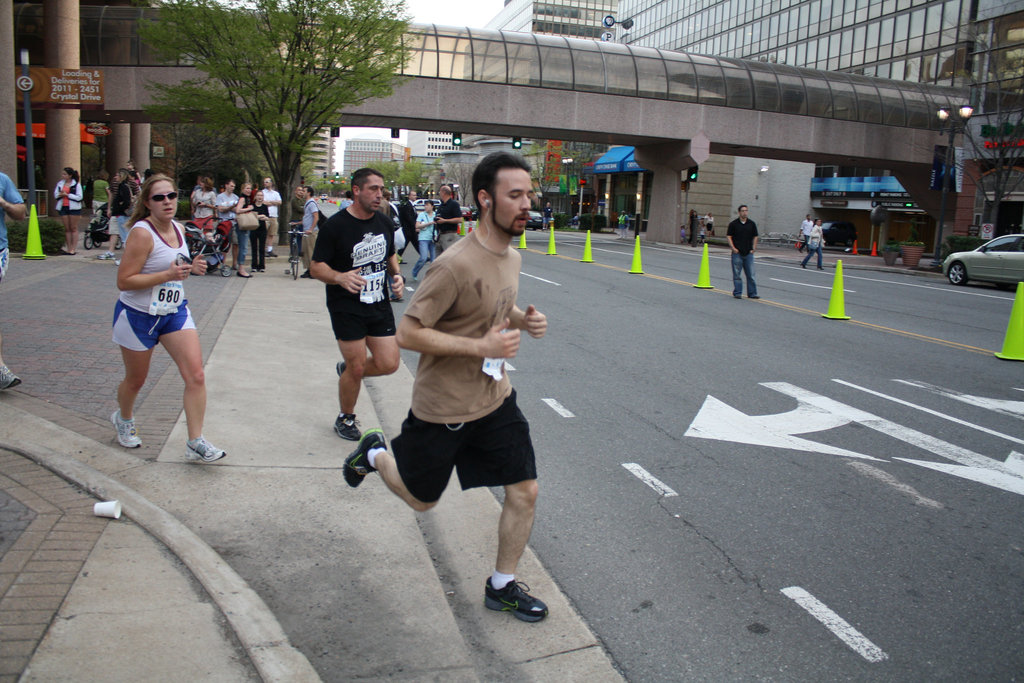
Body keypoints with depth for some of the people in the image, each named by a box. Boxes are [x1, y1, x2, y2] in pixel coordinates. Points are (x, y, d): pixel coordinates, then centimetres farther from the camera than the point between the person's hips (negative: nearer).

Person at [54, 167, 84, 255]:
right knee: (67, 229, 6)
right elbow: (55, 195, 12)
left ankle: (73, 249, 0)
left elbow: (79, 197, -11)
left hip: (73, 207, -4)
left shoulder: (76, 184, -2)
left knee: (74, 228, -1)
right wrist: (60, 195, -9)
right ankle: (68, 248, 9)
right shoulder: (60, 183, 12)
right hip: (63, 207, 4)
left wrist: (67, 195, -14)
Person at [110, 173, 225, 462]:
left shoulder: (178, 229, 3)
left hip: (176, 312, 6)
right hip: (138, 315, -5)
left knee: (196, 375, -8)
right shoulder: (142, 233, -20)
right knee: (136, 379, 14)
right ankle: (124, 418, 47)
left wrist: (191, 268, -1)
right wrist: (168, 275, -29)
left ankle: (195, 442, -1)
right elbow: (124, 281, -22)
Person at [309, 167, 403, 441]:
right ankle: (345, 419, 25)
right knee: (357, 368, -1)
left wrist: (397, 275, 0)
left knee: (389, 364, 0)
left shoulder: (385, 223, 5)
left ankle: (347, 368, 32)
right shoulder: (335, 225, -12)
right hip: (346, 308, -5)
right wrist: (340, 277, -30)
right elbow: (316, 267, -10)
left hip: (379, 305, 5)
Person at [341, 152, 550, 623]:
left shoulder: (512, 257, 1)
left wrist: (523, 319, -2)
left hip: (495, 398, 7)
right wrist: (482, 346, -27)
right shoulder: (456, 265, -26)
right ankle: (375, 453, 44)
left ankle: (502, 587, 24)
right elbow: (407, 333, -24)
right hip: (443, 405, -6)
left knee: (524, 491, 4)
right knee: (421, 498, 14)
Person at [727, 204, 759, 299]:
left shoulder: (752, 224, 8)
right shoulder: (733, 224, 0)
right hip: (737, 253, -2)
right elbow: (728, 236, 1)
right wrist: (733, 248, -8)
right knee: (736, 274, 2)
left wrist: (754, 248, 3)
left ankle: (752, 293, 9)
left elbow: (755, 237, 14)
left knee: (751, 274, 3)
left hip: (749, 253, 2)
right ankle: (737, 293, 10)